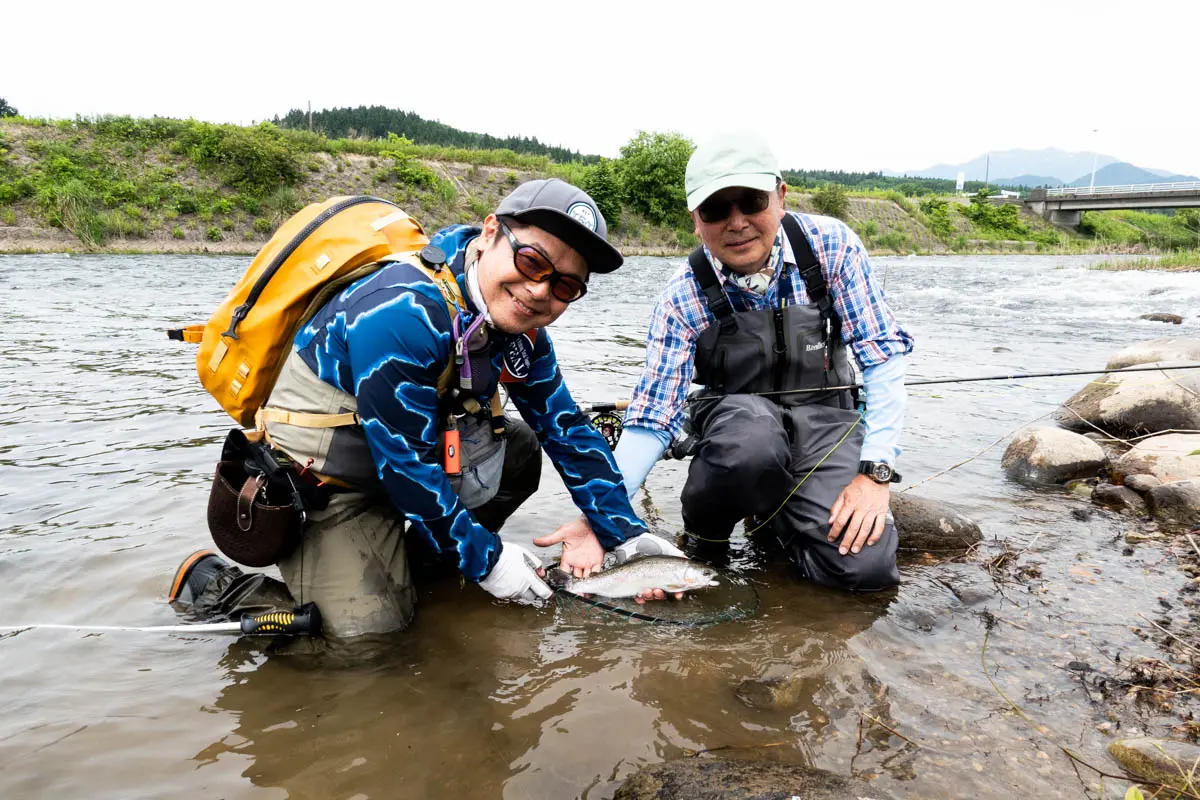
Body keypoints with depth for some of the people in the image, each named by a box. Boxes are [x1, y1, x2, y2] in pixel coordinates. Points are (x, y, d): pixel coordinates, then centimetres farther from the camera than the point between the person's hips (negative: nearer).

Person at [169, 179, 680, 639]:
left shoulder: (517, 323, -6)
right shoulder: (399, 315, -32)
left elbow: (566, 425, -1)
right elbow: (406, 464, -28)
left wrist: (622, 529, -5)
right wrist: (484, 559, -18)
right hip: (325, 482, -8)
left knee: (521, 448, 2)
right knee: (369, 637, -16)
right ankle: (211, 584, 5)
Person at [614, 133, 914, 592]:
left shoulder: (830, 244, -13)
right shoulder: (684, 296, -14)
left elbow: (883, 354, -10)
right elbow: (654, 417, -13)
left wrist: (876, 472, -20)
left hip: (822, 418, 1)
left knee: (866, 566, -22)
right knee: (752, 439, -39)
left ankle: (771, 516, 10)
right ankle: (704, 525, -4)